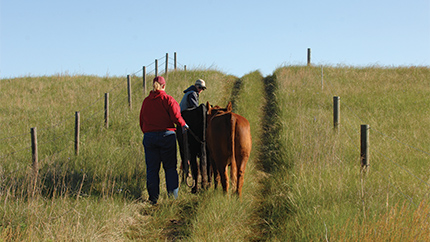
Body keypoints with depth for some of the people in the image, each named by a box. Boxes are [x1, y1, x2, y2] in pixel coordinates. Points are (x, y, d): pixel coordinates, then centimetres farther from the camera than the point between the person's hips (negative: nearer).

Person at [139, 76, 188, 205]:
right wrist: (183, 125, 6)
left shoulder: (146, 101, 8)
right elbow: (175, 116, -12)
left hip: (149, 136, 3)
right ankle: (173, 190, -5)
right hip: (166, 135, -3)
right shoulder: (168, 99, -4)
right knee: (170, 166, 7)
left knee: (152, 168, 6)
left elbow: (142, 121, 12)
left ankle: (153, 197, 6)